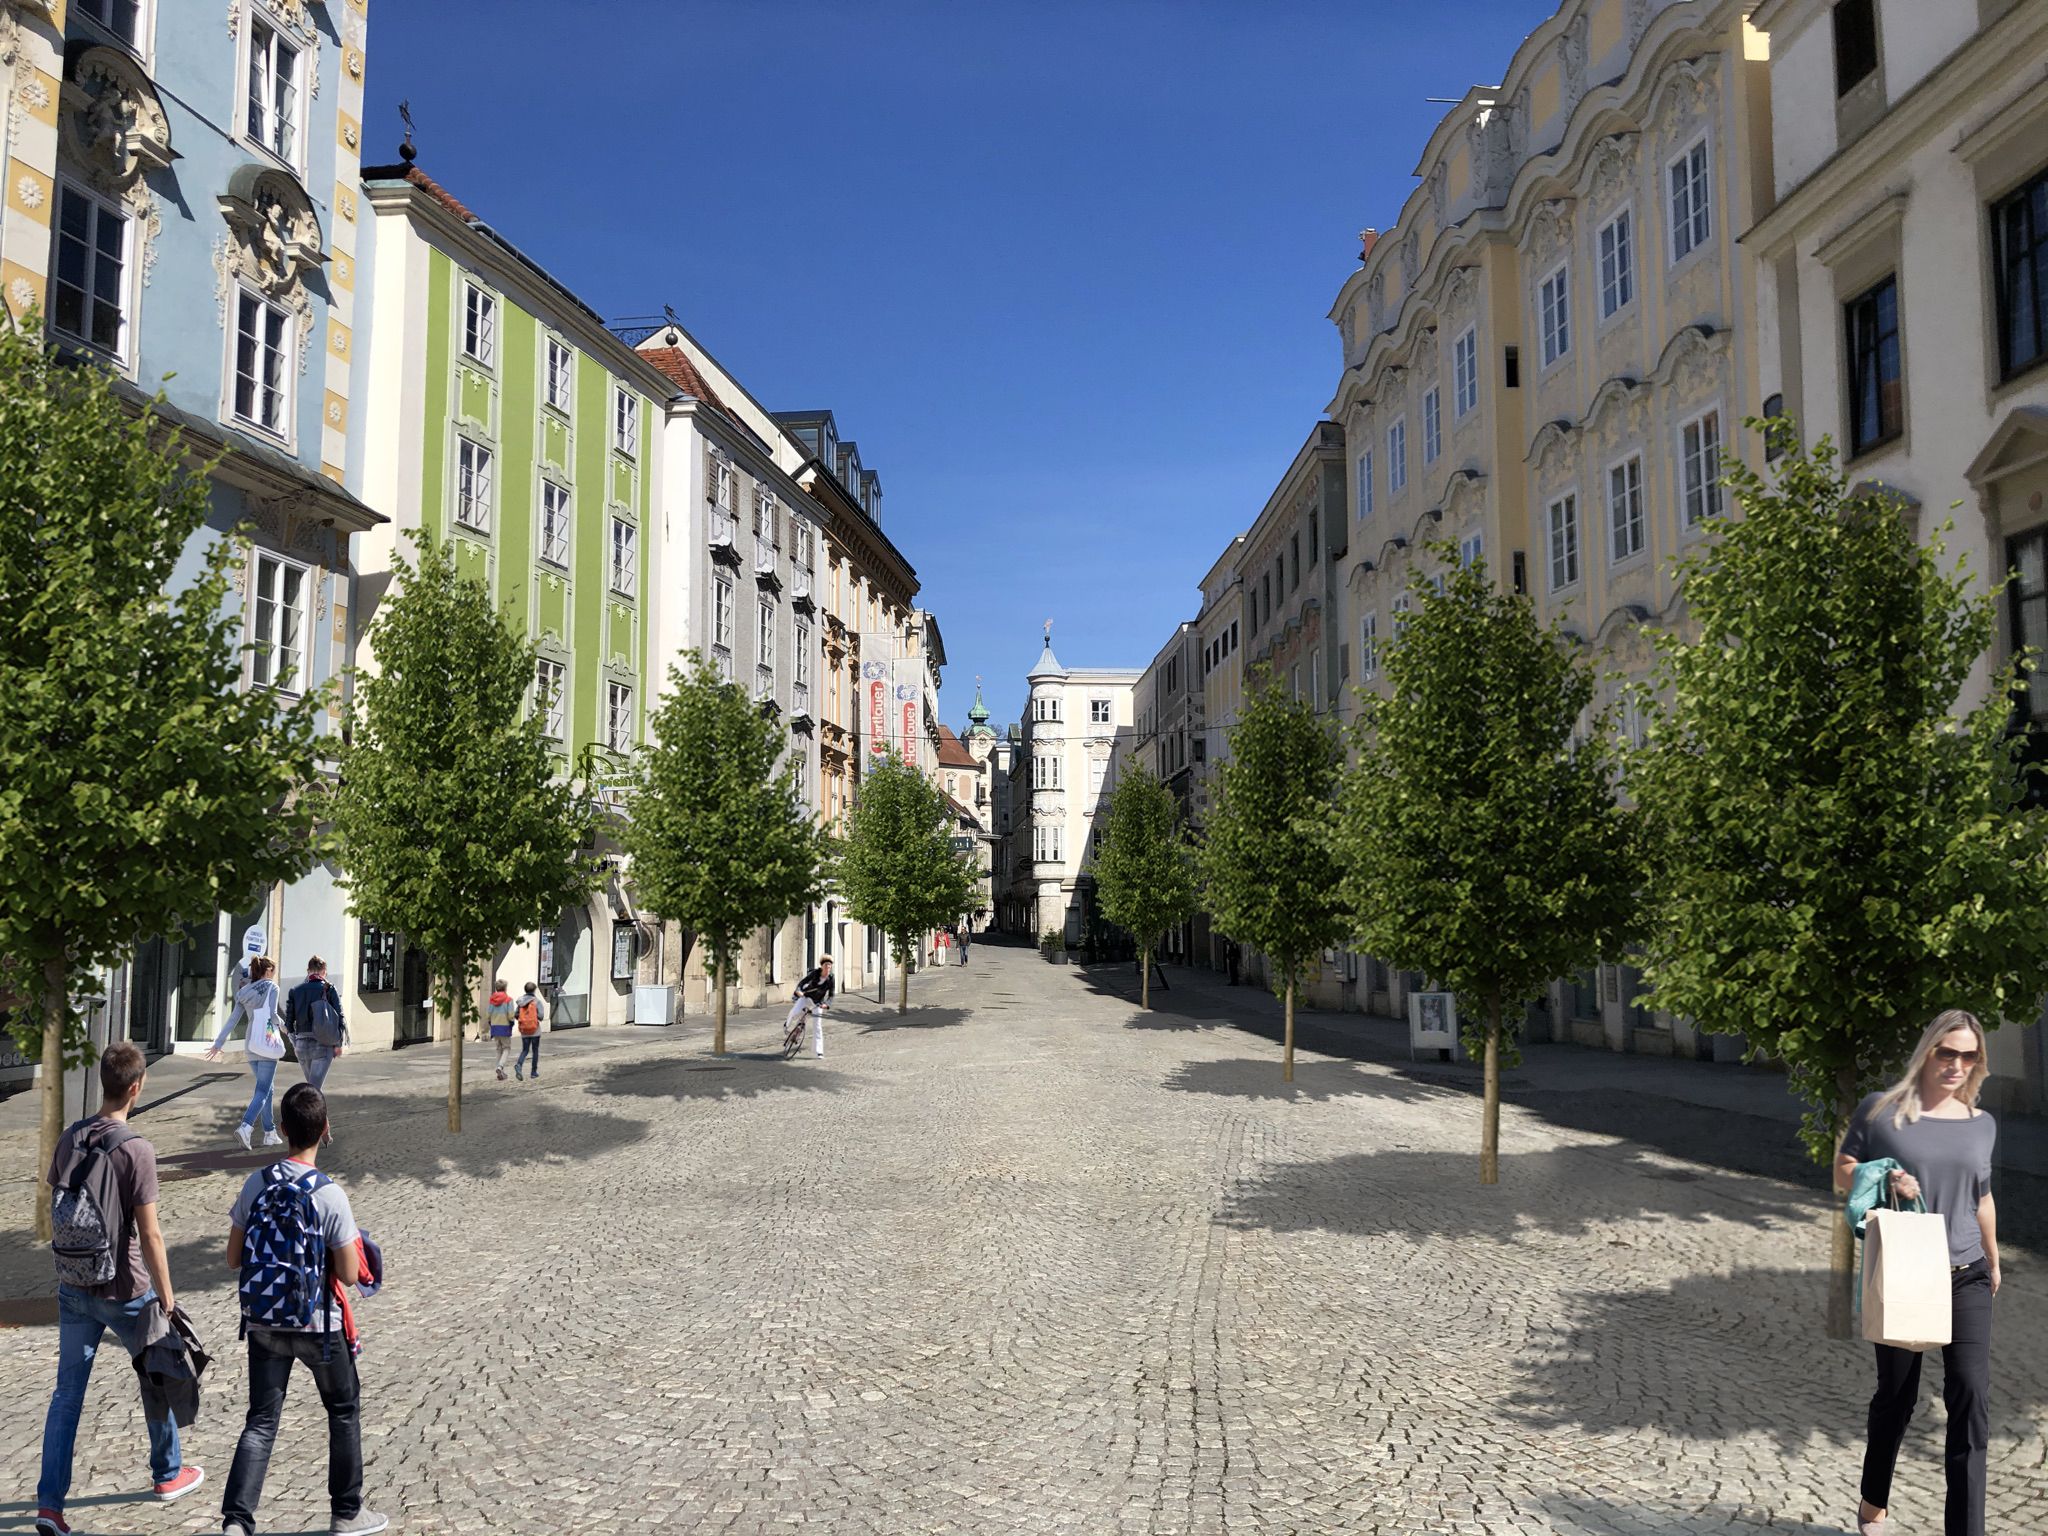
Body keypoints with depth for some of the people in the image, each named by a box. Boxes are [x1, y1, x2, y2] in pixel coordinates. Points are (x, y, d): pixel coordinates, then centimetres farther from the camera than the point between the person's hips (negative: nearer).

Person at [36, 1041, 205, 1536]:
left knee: (67, 1393, 10)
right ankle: (167, 1474, 32)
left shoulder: (69, 1140, -2)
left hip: (73, 1289, 5)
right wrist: (167, 1301, -10)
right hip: (124, 1291, -5)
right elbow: (149, 1237, -18)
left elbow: (54, 1213, 9)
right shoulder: (136, 1151, -20)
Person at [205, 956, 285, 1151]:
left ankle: (270, 1133, 16)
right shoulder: (271, 987, -6)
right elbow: (272, 1013, -19)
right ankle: (245, 1126, -26)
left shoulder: (244, 993, 12)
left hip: (251, 1046, 6)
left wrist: (218, 1044, 11)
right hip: (267, 1045, -6)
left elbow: (232, 1020, 10)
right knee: (262, 1091, -8)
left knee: (265, 1088, 15)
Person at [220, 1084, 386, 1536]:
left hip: (263, 1323, 3)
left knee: (261, 1421, 10)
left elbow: (233, 1258, 1)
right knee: (344, 1410, 16)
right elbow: (349, 1275, -14)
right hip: (318, 1326, -3)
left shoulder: (255, 1184, -7)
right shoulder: (330, 1195, -20)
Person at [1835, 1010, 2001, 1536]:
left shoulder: (1982, 1124, 7)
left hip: (1966, 1278, 3)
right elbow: (1843, 1172, 0)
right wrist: (1884, 1181, -19)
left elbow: (1982, 1197, 18)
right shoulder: (1880, 1111, -5)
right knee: (1896, 1394, 9)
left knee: (1971, 1395, -8)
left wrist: (1993, 1261, 25)